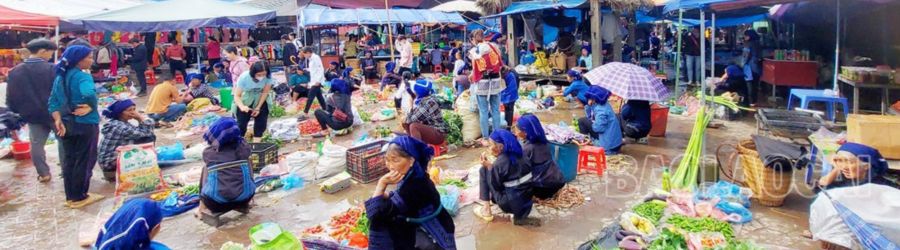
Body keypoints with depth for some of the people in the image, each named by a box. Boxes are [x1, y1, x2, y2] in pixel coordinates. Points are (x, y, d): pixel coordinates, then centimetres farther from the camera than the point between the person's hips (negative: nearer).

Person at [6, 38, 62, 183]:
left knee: (36, 144, 12)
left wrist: (17, 111, 20)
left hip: (32, 115, 4)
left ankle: (43, 173, 16)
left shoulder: (15, 72, 1)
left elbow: (10, 96, 7)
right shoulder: (52, 69, -16)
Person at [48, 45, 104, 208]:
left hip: (67, 124, 8)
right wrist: (91, 107, -20)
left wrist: (58, 120, -1)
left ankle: (70, 197, 23)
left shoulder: (60, 77, 8)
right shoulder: (83, 76, -16)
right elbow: (89, 94, -37)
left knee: (69, 160, 15)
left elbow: (53, 102, 4)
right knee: (84, 161, 4)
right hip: (85, 124, -8)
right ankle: (79, 198, 13)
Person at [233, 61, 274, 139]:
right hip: (245, 100, -1)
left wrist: (258, 107, -13)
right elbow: (237, 96, -26)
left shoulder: (268, 76, -29)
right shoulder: (244, 77, -32)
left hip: (261, 100, 2)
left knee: (261, 122, -2)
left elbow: (265, 92, -14)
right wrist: (242, 106, -46)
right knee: (241, 123, -7)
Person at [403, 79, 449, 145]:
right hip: (429, 129, 10)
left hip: (438, 133, -10)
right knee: (406, 123, 10)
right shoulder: (421, 100, 7)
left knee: (413, 126, -28)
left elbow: (416, 118, -23)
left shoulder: (430, 101, -20)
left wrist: (406, 120, -6)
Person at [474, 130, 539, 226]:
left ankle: (486, 211, 9)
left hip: (512, 204, -7)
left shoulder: (500, 162, -18)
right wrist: (491, 166, 11)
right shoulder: (516, 155, 5)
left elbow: (496, 185, -9)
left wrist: (489, 167, -1)